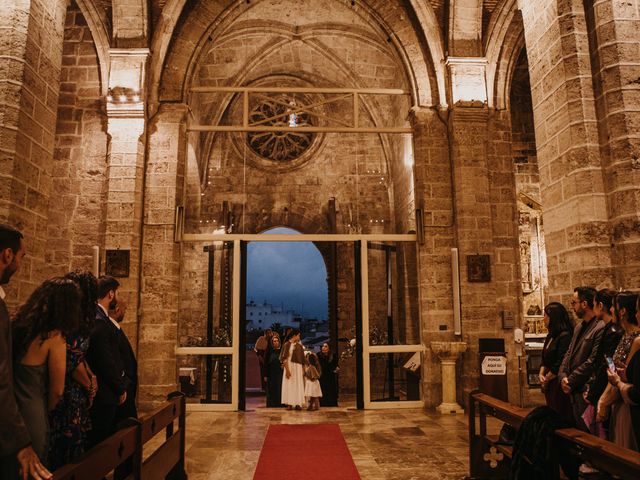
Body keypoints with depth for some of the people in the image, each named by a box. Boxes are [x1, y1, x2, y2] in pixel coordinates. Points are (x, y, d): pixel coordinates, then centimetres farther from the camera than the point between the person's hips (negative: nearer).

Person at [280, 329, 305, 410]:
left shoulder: (299, 346, 10)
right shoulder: (287, 345, -6)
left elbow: (302, 359, 13)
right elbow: (284, 358, -12)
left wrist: (303, 370, 8)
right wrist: (287, 369, -19)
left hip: (298, 367, 5)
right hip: (289, 366, -5)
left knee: (298, 385, 3)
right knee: (289, 385, -2)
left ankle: (298, 404, 5)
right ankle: (289, 403, 2)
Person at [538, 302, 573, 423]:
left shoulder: (565, 336, -15)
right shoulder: (551, 336, 13)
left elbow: (560, 364, -18)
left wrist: (546, 379, -8)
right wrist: (541, 374, 0)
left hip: (559, 385, -9)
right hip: (550, 386, 9)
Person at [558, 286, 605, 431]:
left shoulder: (601, 328, -17)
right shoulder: (579, 327, 14)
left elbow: (592, 362, -20)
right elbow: (569, 353, 15)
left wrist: (570, 381, -13)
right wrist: (563, 376, 0)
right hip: (574, 392, 9)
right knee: (577, 430, 16)